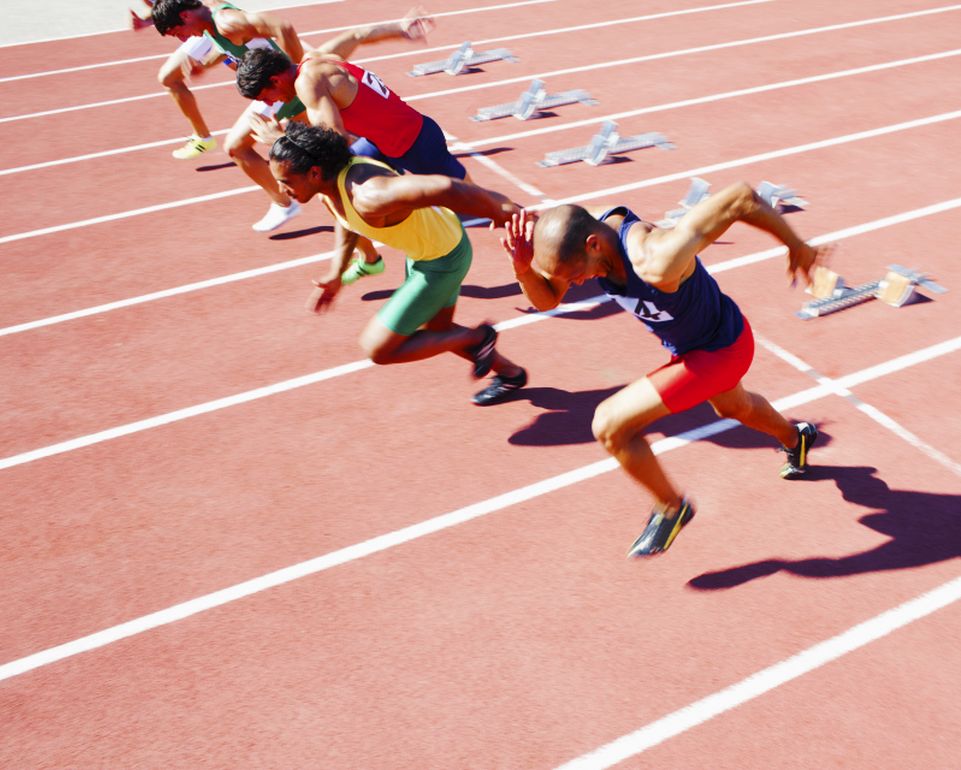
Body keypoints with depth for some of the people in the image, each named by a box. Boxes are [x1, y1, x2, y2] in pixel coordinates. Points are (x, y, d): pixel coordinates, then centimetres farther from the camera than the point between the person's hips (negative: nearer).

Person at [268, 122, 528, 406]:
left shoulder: (367, 196, -39)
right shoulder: (328, 178, -10)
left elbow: (443, 189, -47)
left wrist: (510, 213, -42)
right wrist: (335, 274, 7)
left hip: (443, 259, -9)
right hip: (422, 248, 9)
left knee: (377, 348, -3)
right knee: (437, 331, 28)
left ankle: (475, 338, 12)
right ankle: (510, 374, 49)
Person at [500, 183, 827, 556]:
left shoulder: (655, 261, -44)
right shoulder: (581, 231, -21)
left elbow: (742, 198, -39)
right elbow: (545, 300, -9)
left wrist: (797, 246, -23)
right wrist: (524, 267, -32)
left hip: (721, 351, -8)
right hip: (690, 340, 8)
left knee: (609, 425, -15)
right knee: (734, 408, 37)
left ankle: (671, 508, 11)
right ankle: (796, 438, 70)